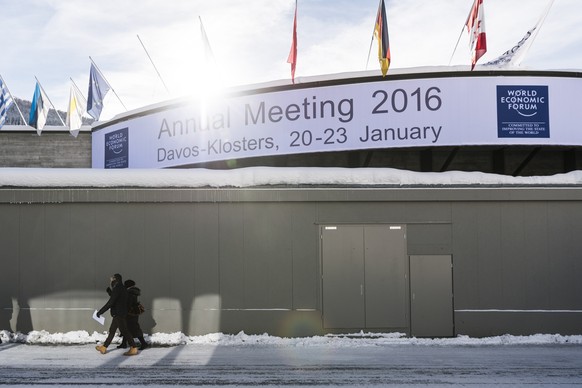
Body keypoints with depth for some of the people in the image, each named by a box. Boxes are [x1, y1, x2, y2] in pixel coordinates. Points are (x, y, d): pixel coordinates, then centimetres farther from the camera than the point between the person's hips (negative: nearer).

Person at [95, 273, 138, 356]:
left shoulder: (117, 289, -17)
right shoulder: (122, 288, 13)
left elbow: (110, 303, -20)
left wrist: (100, 312, -16)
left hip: (118, 314, -10)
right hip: (118, 314, 10)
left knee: (124, 331, -9)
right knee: (112, 331, 14)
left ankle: (133, 349, -9)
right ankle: (104, 347, 22)